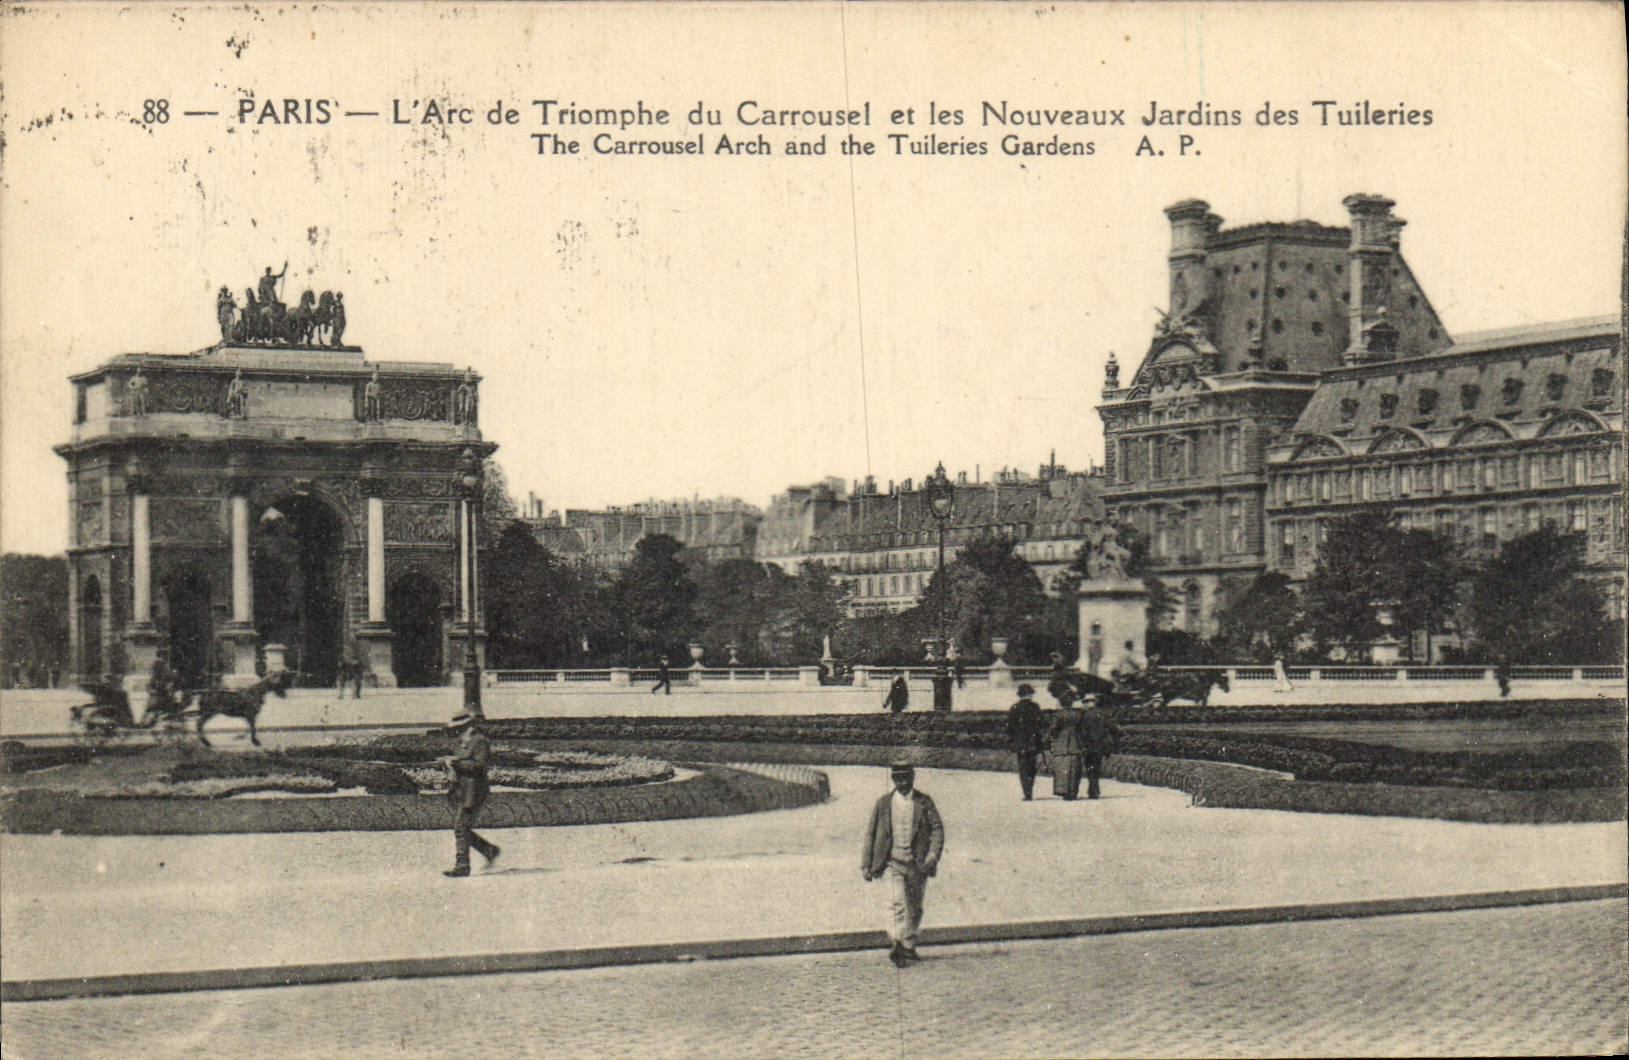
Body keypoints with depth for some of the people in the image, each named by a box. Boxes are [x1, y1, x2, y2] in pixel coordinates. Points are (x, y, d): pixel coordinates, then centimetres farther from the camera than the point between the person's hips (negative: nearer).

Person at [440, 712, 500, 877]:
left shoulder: (480, 742, -9)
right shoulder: (464, 743, 19)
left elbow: (479, 765, -20)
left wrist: (456, 762, -19)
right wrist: (449, 763, 5)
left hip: (473, 792, -10)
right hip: (460, 792, 10)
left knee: (461, 828, -12)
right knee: (459, 828, 10)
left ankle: (462, 865, -9)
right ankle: (490, 850, 22)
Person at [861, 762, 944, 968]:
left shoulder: (924, 802, 5)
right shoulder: (883, 804, 6)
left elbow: (937, 828, -2)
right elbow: (871, 834, 10)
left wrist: (933, 854, -18)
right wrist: (866, 865, 8)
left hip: (918, 863, 1)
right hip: (894, 861, -1)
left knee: (915, 908, 10)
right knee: (900, 903, -18)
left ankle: (909, 946, 26)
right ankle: (899, 943, -23)